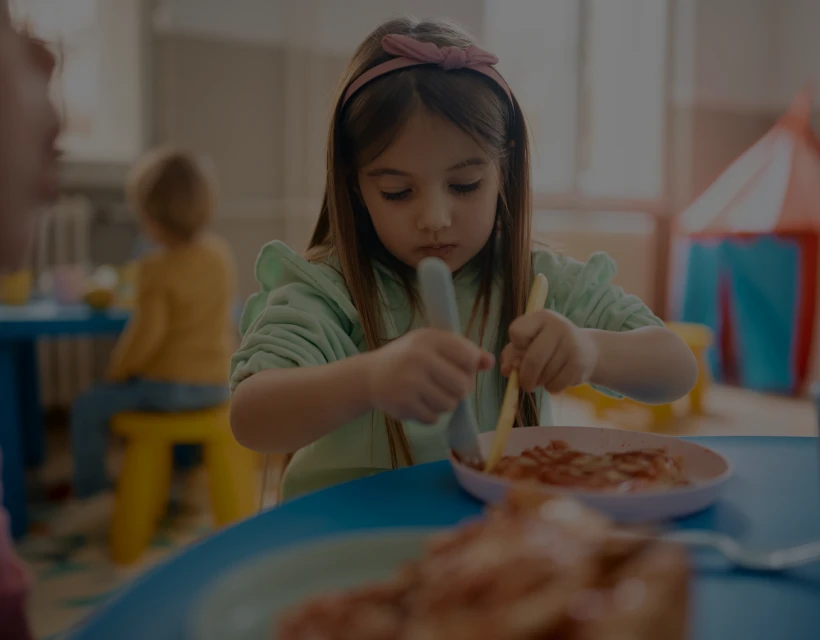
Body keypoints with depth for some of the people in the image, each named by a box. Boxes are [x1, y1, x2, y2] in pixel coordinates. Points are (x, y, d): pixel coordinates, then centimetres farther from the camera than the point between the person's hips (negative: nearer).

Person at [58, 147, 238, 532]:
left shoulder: (157, 268, -20)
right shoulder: (221, 253, 1)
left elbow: (146, 334, -20)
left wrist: (117, 371, -4)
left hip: (168, 384, -7)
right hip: (218, 383, 8)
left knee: (88, 409, 8)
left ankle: (92, 494, 12)